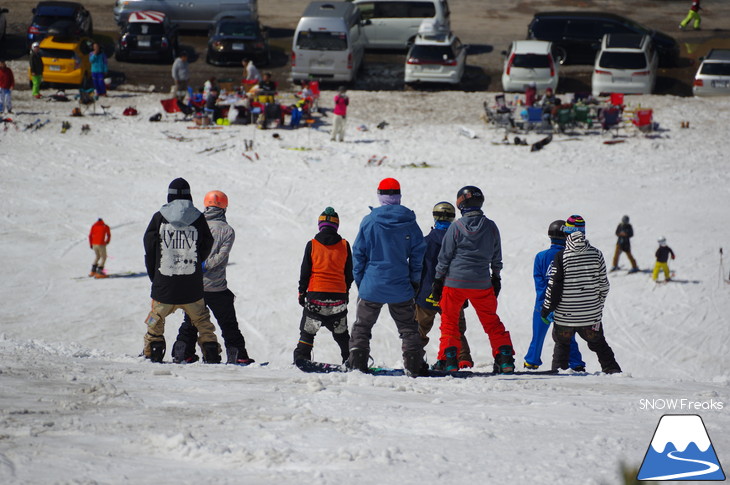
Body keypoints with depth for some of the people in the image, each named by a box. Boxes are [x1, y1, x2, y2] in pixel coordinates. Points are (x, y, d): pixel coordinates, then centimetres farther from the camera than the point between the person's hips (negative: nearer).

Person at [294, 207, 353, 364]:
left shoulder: (312, 245, -4)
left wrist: (301, 292, 8)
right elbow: (349, 273, 8)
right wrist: (346, 291, 21)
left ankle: (301, 357, -4)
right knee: (341, 333, 15)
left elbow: (305, 272, -1)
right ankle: (350, 359, 13)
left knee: (308, 331, 7)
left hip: (316, 294, -2)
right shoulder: (344, 245, 1)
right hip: (338, 296, 2)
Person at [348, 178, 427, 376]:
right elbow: (418, 252, 2)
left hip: (372, 285, -1)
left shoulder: (369, 221, -7)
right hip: (400, 287, 1)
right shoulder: (409, 221, -2)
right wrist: (415, 280, 10)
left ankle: (357, 363, 4)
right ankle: (414, 365, 5)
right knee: (408, 328, 10)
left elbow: (358, 253, -3)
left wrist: (359, 280, 7)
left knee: (362, 326, 10)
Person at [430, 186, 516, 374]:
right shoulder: (491, 227, 1)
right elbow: (496, 257, 11)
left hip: (455, 281, -3)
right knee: (492, 321, 13)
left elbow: (444, 256, -4)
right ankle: (505, 360, 8)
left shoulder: (456, 227, -8)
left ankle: (449, 360, 0)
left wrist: (438, 280, 3)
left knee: (449, 321, 8)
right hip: (482, 284, 3)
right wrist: (496, 279, 22)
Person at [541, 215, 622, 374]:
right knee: (598, 343, 16)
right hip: (591, 313, 3)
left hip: (565, 314, -3)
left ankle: (558, 369, 10)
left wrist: (547, 307, 0)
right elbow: (604, 284, 4)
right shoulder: (596, 254, -3)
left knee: (562, 343, 15)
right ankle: (612, 369, 11)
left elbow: (554, 286, -11)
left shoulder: (561, 256, -12)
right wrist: (599, 304, 20)